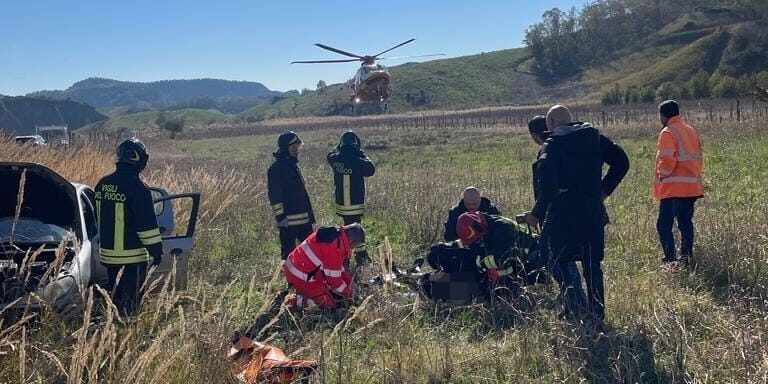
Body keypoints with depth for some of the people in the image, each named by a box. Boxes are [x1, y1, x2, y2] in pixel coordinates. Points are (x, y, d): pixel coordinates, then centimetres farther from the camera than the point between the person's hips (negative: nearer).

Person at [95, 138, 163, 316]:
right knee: (129, 301, 0)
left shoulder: (103, 184, 6)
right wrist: (156, 249, -8)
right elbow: (147, 224, -17)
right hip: (132, 255, -7)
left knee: (115, 295, 20)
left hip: (108, 253, 7)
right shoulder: (137, 188, -18)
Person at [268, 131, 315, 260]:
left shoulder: (294, 165, 16)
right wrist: (280, 217, -20)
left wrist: (310, 214, 22)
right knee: (289, 252, -1)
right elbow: (274, 195, -16)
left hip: (304, 217, 9)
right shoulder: (276, 168, -11)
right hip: (288, 220, -9)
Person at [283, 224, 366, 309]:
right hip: (300, 278, -10)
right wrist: (348, 293, -3)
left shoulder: (334, 233, 1)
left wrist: (349, 279, 16)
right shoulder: (334, 249, -27)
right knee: (331, 304, -4)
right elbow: (334, 279, -19)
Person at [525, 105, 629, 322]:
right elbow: (621, 162, 9)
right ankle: (597, 314, 18)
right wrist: (604, 190, 13)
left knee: (562, 260, 6)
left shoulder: (552, 143, -6)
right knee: (592, 263, 14)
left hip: (565, 209, -5)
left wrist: (537, 213, -11)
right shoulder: (594, 136, 11)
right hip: (593, 208, 5)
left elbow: (547, 182, -18)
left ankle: (577, 308, -4)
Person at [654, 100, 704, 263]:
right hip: (692, 186, 8)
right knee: (685, 222, 14)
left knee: (664, 224, -5)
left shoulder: (668, 133, -11)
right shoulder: (691, 130, 15)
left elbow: (667, 160, -18)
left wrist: (661, 175, -3)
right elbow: (698, 156, 17)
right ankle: (687, 256, 16)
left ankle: (670, 258, -11)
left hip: (673, 187, -8)